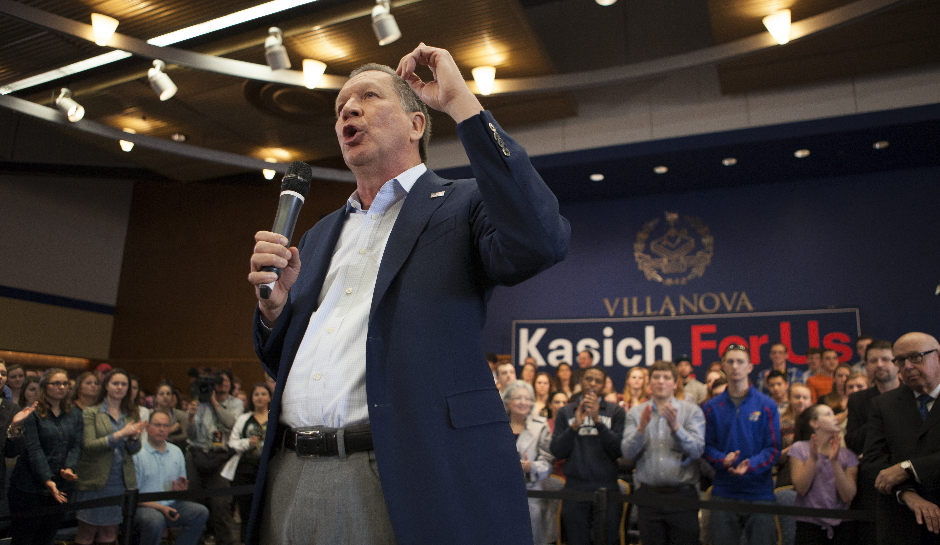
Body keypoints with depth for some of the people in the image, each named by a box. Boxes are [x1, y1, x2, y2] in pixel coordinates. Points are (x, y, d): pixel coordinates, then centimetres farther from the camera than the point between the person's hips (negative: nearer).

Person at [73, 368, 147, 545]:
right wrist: (120, 434, -23)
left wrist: (134, 437, -17)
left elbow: (134, 450, 5)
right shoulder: (91, 413, -2)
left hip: (121, 482, 4)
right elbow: (88, 446, -13)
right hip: (95, 482, -3)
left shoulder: (131, 415, 9)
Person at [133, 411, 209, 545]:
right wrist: (161, 508, -19)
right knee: (156, 520, -37)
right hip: (146, 507, -5)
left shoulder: (176, 452, 14)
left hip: (172, 504, 5)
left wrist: (181, 489, -6)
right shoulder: (136, 454, -5)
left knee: (201, 512, -19)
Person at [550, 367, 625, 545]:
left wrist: (597, 420, -16)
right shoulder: (566, 412, 7)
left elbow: (619, 450, -7)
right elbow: (557, 451, -1)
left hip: (607, 488, -1)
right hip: (575, 488, 1)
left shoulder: (615, 411, 4)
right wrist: (575, 425, -14)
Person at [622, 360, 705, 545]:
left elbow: (697, 450, -9)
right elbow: (628, 453, -3)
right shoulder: (636, 413, 7)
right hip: (648, 494, 1)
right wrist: (642, 427, -18)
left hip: (682, 494, -1)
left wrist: (675, 427, -23)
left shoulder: (692, 411, 3)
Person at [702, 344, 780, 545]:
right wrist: (723, 460, -15)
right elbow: (707, 446, 5)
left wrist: (750, 464, -19)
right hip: (723, 492, 1)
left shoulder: (767, 406, 2)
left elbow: (773, 448, -2)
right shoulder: (712, 407, 7)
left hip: (759, 492, -1)